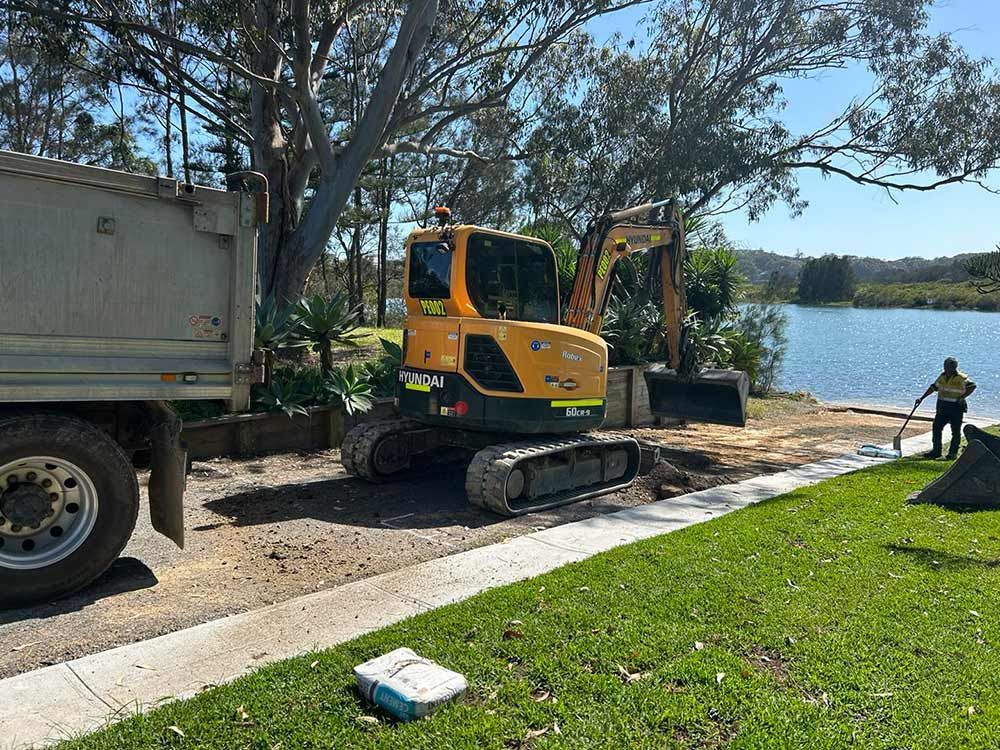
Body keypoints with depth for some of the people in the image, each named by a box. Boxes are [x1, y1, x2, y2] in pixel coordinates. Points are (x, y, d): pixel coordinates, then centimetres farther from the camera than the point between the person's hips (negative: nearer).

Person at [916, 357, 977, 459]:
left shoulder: (962, 378, -10)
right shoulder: (942, 376, 8)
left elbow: (972, 386, -13)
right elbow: (933, 387, 14)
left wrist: (962, 397, -22)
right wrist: (922, 398, 10)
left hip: (956, 408, -5)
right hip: (943, 407, 6)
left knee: (956, 432, 3)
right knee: (936, 428, 1)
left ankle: (953, 452, 12)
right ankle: (936, 451, 9)